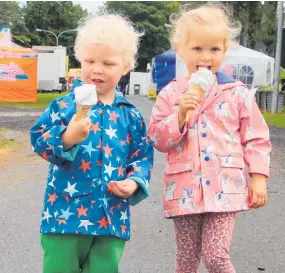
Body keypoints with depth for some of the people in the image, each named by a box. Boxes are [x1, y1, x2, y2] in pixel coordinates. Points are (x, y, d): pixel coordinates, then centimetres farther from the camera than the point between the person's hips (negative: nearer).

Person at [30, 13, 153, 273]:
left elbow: (143, 156, 10)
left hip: (112, 215, 3)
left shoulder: (131, 115, 5)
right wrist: (66, 138, -28)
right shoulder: (65, 105, -4)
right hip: (66, 211, -2)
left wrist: (135, 182, -8)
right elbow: (39, 142, -10)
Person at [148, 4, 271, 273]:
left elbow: (256, 138, 5)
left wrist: (259, 177, -3)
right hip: (184, 189, 2)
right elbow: (158, 140, 1)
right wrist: (180, 115, -14)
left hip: (224, 188, -1)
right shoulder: (170, 94, 2)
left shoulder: (237, 93, 1)